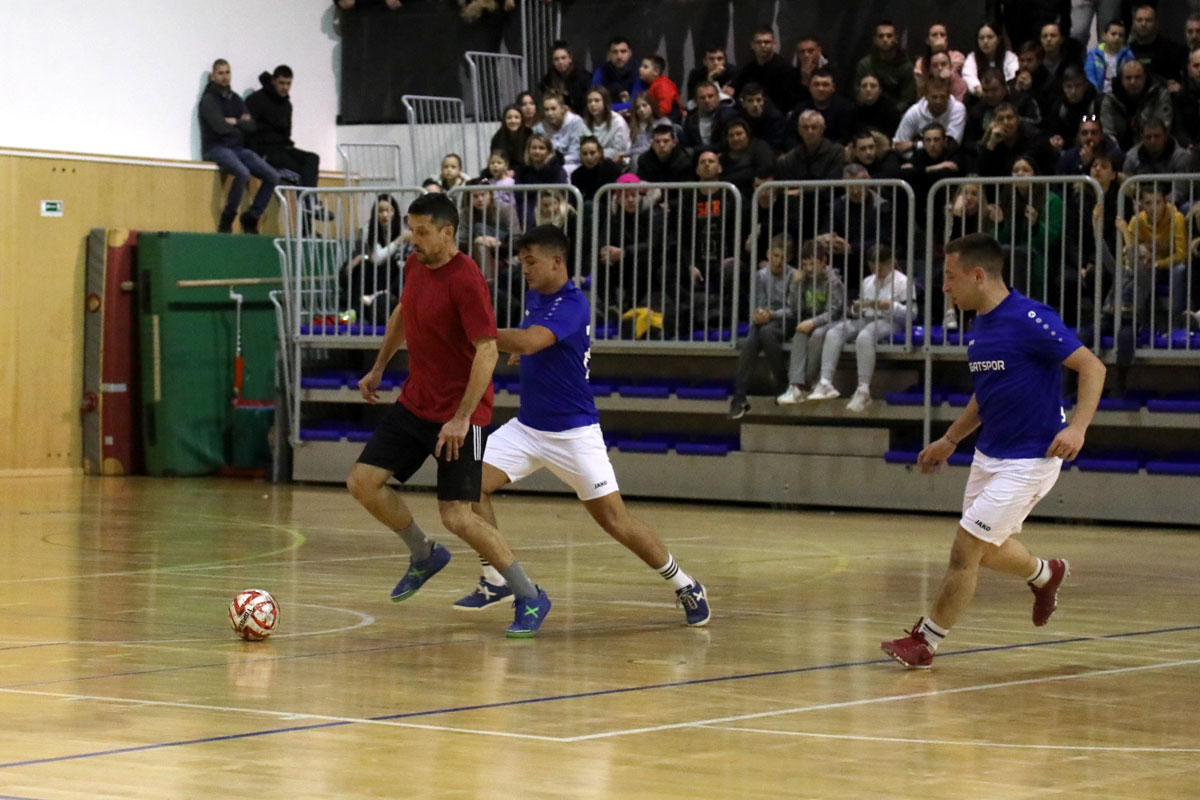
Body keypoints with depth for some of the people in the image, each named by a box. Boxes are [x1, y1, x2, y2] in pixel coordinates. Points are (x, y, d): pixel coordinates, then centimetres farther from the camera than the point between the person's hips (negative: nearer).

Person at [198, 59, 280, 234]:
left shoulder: (236, 99, 16)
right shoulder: (208, 99, -3)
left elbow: (251, 125, 5)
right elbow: (220, 127, -15)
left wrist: (235, 122, -10)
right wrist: (241, 125, 0)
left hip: (238, 148, 7)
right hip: (216, 148, -7)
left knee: (272, 176, -10)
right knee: (243, 173, -36)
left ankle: (251, 217, 2)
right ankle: (227, 219, -20)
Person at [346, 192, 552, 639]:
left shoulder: (465, 280, -21)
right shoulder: (415, 266, 4)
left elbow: (487, 352, -24)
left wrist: (462, 418, -27)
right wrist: (379, 367, 26)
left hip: (458, 414, -8)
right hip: (415, 402, 8)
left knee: (457, 518, -12)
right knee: (363, 482, 2)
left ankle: (530, 599, 3)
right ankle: (424, 556, 25)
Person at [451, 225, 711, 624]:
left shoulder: (572, 304, -20)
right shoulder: (534, 295, 6)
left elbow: (528, 341, -37)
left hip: (573, 432, -7)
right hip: (527, 427, 7)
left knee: (614, 519, -6)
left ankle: (685, 587, 11)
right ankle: (496, 580, 1)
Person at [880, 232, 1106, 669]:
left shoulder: (1029, 320, -21)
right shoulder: (980, 327, 7)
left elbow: (1092, 366, -20)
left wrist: (1077, 427, -32)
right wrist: (949, 441, 21)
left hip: (1029, 460, -9)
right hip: (989, 454, 9)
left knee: (965, 549, -8)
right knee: (987, 550, 21)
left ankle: (925, 641, 5)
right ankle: (1045, 574, 50)